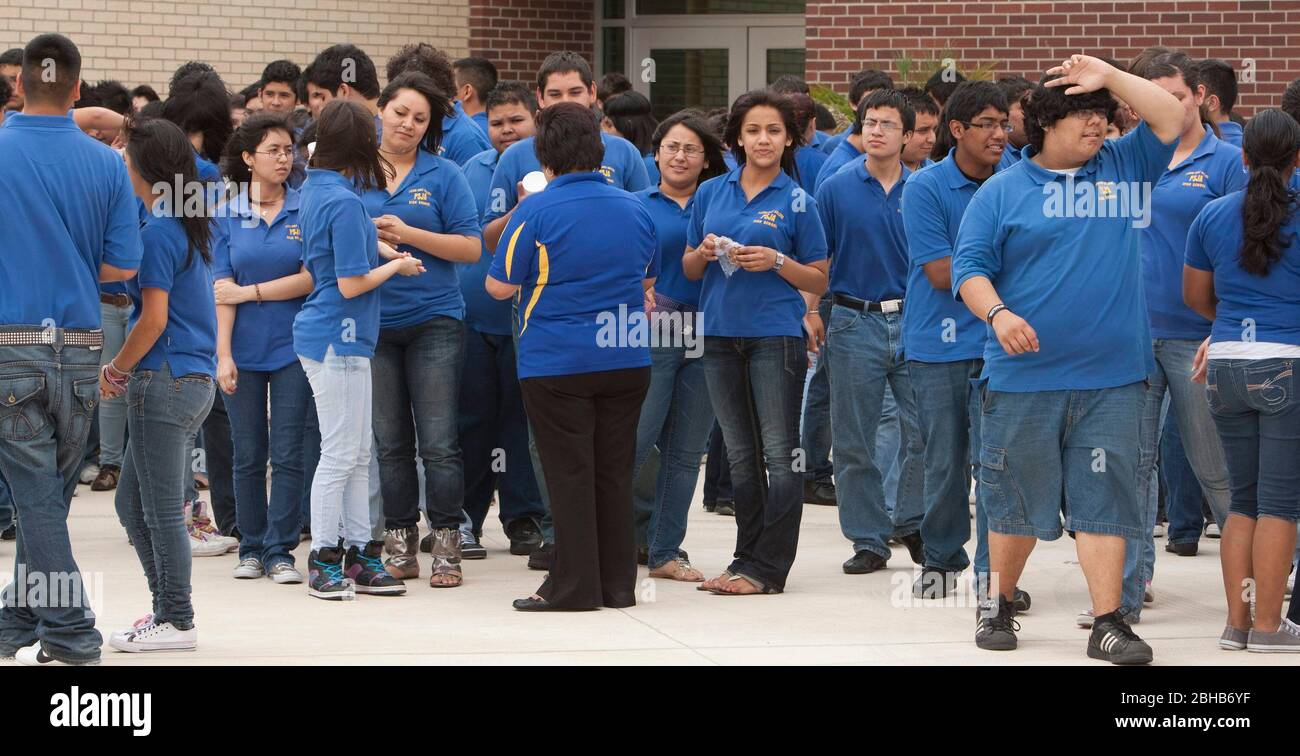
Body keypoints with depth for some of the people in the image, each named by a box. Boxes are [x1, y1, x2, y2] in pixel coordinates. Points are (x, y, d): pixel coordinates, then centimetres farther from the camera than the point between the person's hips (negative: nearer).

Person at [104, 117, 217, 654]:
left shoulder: (157, 232, -15)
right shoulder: (189, 227, 13)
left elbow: (154, 319, -19)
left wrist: (116, 368, -5)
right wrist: (125, 369, 13)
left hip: (165, 382, -9)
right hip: (194, 378, 9)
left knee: (162, 509, -1)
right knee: (132, 502, 16)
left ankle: (176, 622, 4)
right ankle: (168, 608, 20)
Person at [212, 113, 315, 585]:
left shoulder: (305, 210, 1)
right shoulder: (227, 217, 4)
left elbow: (311, 279, -6)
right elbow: (222, 289, 0)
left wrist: (250, 292, -6)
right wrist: (223, 354, -8)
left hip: (293, 346, -1)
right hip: (244, 348, 1)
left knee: (288, 455, -1)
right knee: (248, 456, 7)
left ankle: (280, 551, 5)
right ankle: (252, 549, 17)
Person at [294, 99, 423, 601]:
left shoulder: (316, 189, 9)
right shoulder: (343, 201, -19)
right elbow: (352, 284, -19)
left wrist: (378, 249, 15)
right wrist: (396, 266, -4)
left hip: (336, 339, 10)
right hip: (338, 339, -10)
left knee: (358, 454, 13)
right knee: (339, 455, -2)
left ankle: (358, 557, 18)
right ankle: (323, 562, 5)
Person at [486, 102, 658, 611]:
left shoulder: (537, 212, -12)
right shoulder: (634, 209, 5)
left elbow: (499, 286, -7)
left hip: (556, 362, -4)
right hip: (627, 359, 4)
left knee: (569, 475, 0)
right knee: (614, 473, 10)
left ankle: (574, 586, 1)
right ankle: (617, 583, 14)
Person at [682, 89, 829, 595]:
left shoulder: (797, 202, 0)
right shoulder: (710, 193, 9)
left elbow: (819, 282, 1)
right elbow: (688, 269, 15)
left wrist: (776, 261, -15)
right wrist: (703, 253, -7)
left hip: (776, 333, -4)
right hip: (721, 334, 4)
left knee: (779, 454, -6)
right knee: (741, 455, 11)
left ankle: (768, 567, -3)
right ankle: (747, 558, 18)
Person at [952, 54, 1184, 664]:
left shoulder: (1121, 169, 11)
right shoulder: (1002, 191, 3)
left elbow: (1170, 121, 2)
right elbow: (969, 267, -2)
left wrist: (1110, 77, -4)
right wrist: (997, 313, -21)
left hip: (1111, 380, 1)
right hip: (1023, 378, -1)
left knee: (1105, 501, -2)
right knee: (1015, 501, 8)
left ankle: (1108, 623, 0)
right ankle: (999, 603, 26)